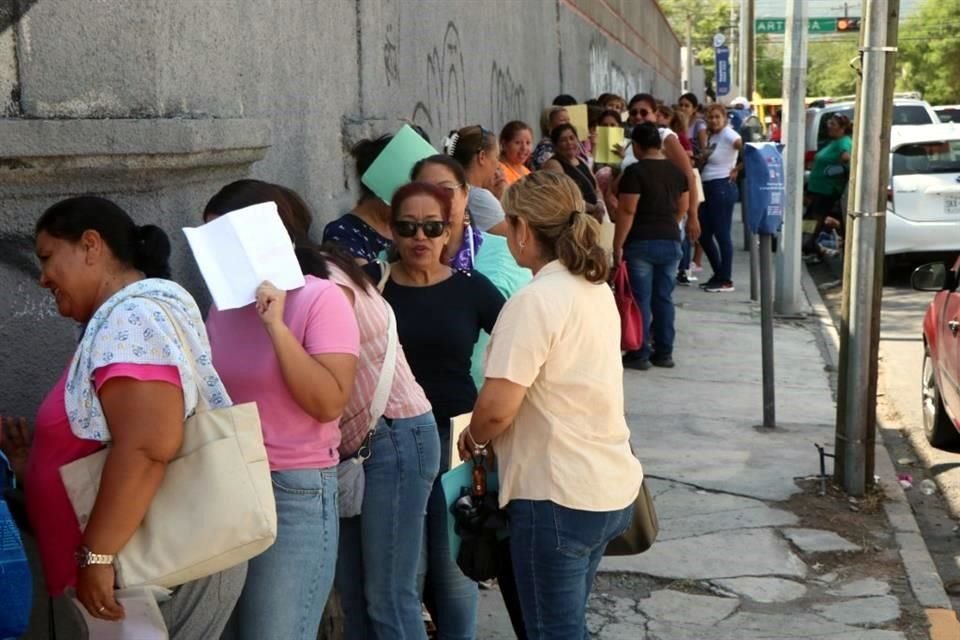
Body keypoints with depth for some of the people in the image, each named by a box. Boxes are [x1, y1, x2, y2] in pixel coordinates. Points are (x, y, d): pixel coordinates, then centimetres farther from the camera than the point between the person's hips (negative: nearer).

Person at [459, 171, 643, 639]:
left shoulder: (535, 301, -19)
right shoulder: (597, 289, 8)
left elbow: (497, 408, -23)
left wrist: (472, 438, -2)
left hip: (558, 496, -9)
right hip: (610, 486, 9)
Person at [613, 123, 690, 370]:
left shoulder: (635, 171, -11)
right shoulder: (676, 171, 8)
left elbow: (627, 211, -14)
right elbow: (682, 208, 15)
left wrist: (617, 245, -10)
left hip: (641, 242, -5)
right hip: (671, 241, 6)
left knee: (641, 299, 0)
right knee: (664, 298, 11)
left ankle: (640, 354, 3)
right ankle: (664, 352, 15)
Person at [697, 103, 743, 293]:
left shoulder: (728, 134, -11)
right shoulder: (711, 136, 15)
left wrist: (737, 170, -22)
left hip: (722, 188, -9)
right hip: (708, 188, 9)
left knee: (722, 234, -4)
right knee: (704, 234, 12)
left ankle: (726, 280, 3)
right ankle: (718, 274, 24)